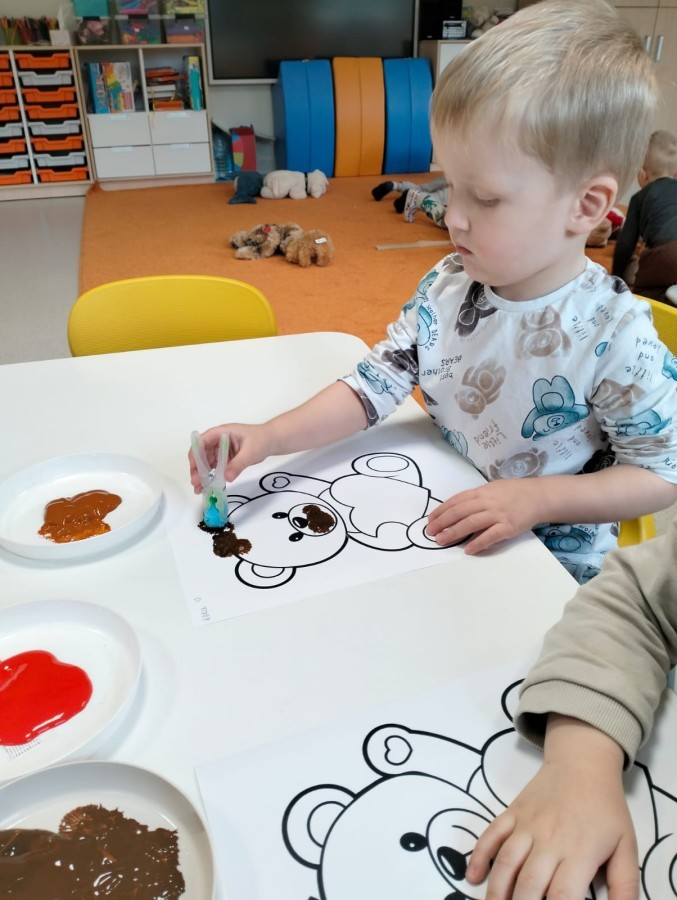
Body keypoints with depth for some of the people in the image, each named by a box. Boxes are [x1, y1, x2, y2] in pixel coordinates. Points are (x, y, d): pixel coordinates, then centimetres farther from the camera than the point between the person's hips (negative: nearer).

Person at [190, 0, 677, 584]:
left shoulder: (616, 336, -21)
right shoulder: (446, 288, -7)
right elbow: (373, 387, -5)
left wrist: (538, 497, -24)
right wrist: (268, 438, -17)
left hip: (554, 564, -3)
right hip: (442, 528, 4)